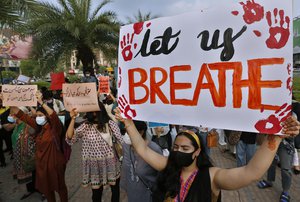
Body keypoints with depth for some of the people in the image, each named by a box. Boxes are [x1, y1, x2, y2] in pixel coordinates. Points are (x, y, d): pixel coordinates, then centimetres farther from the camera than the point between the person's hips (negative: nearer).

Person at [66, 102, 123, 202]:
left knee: (115, 188, 19)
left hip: (111, 162, 1)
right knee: (96, 192, 17)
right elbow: (69, 137, -17)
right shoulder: (85, 126, -5)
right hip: (95, 164, 0)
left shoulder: (110, 123, -6)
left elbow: (121, 140, -7)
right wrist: (73, 119, -25)